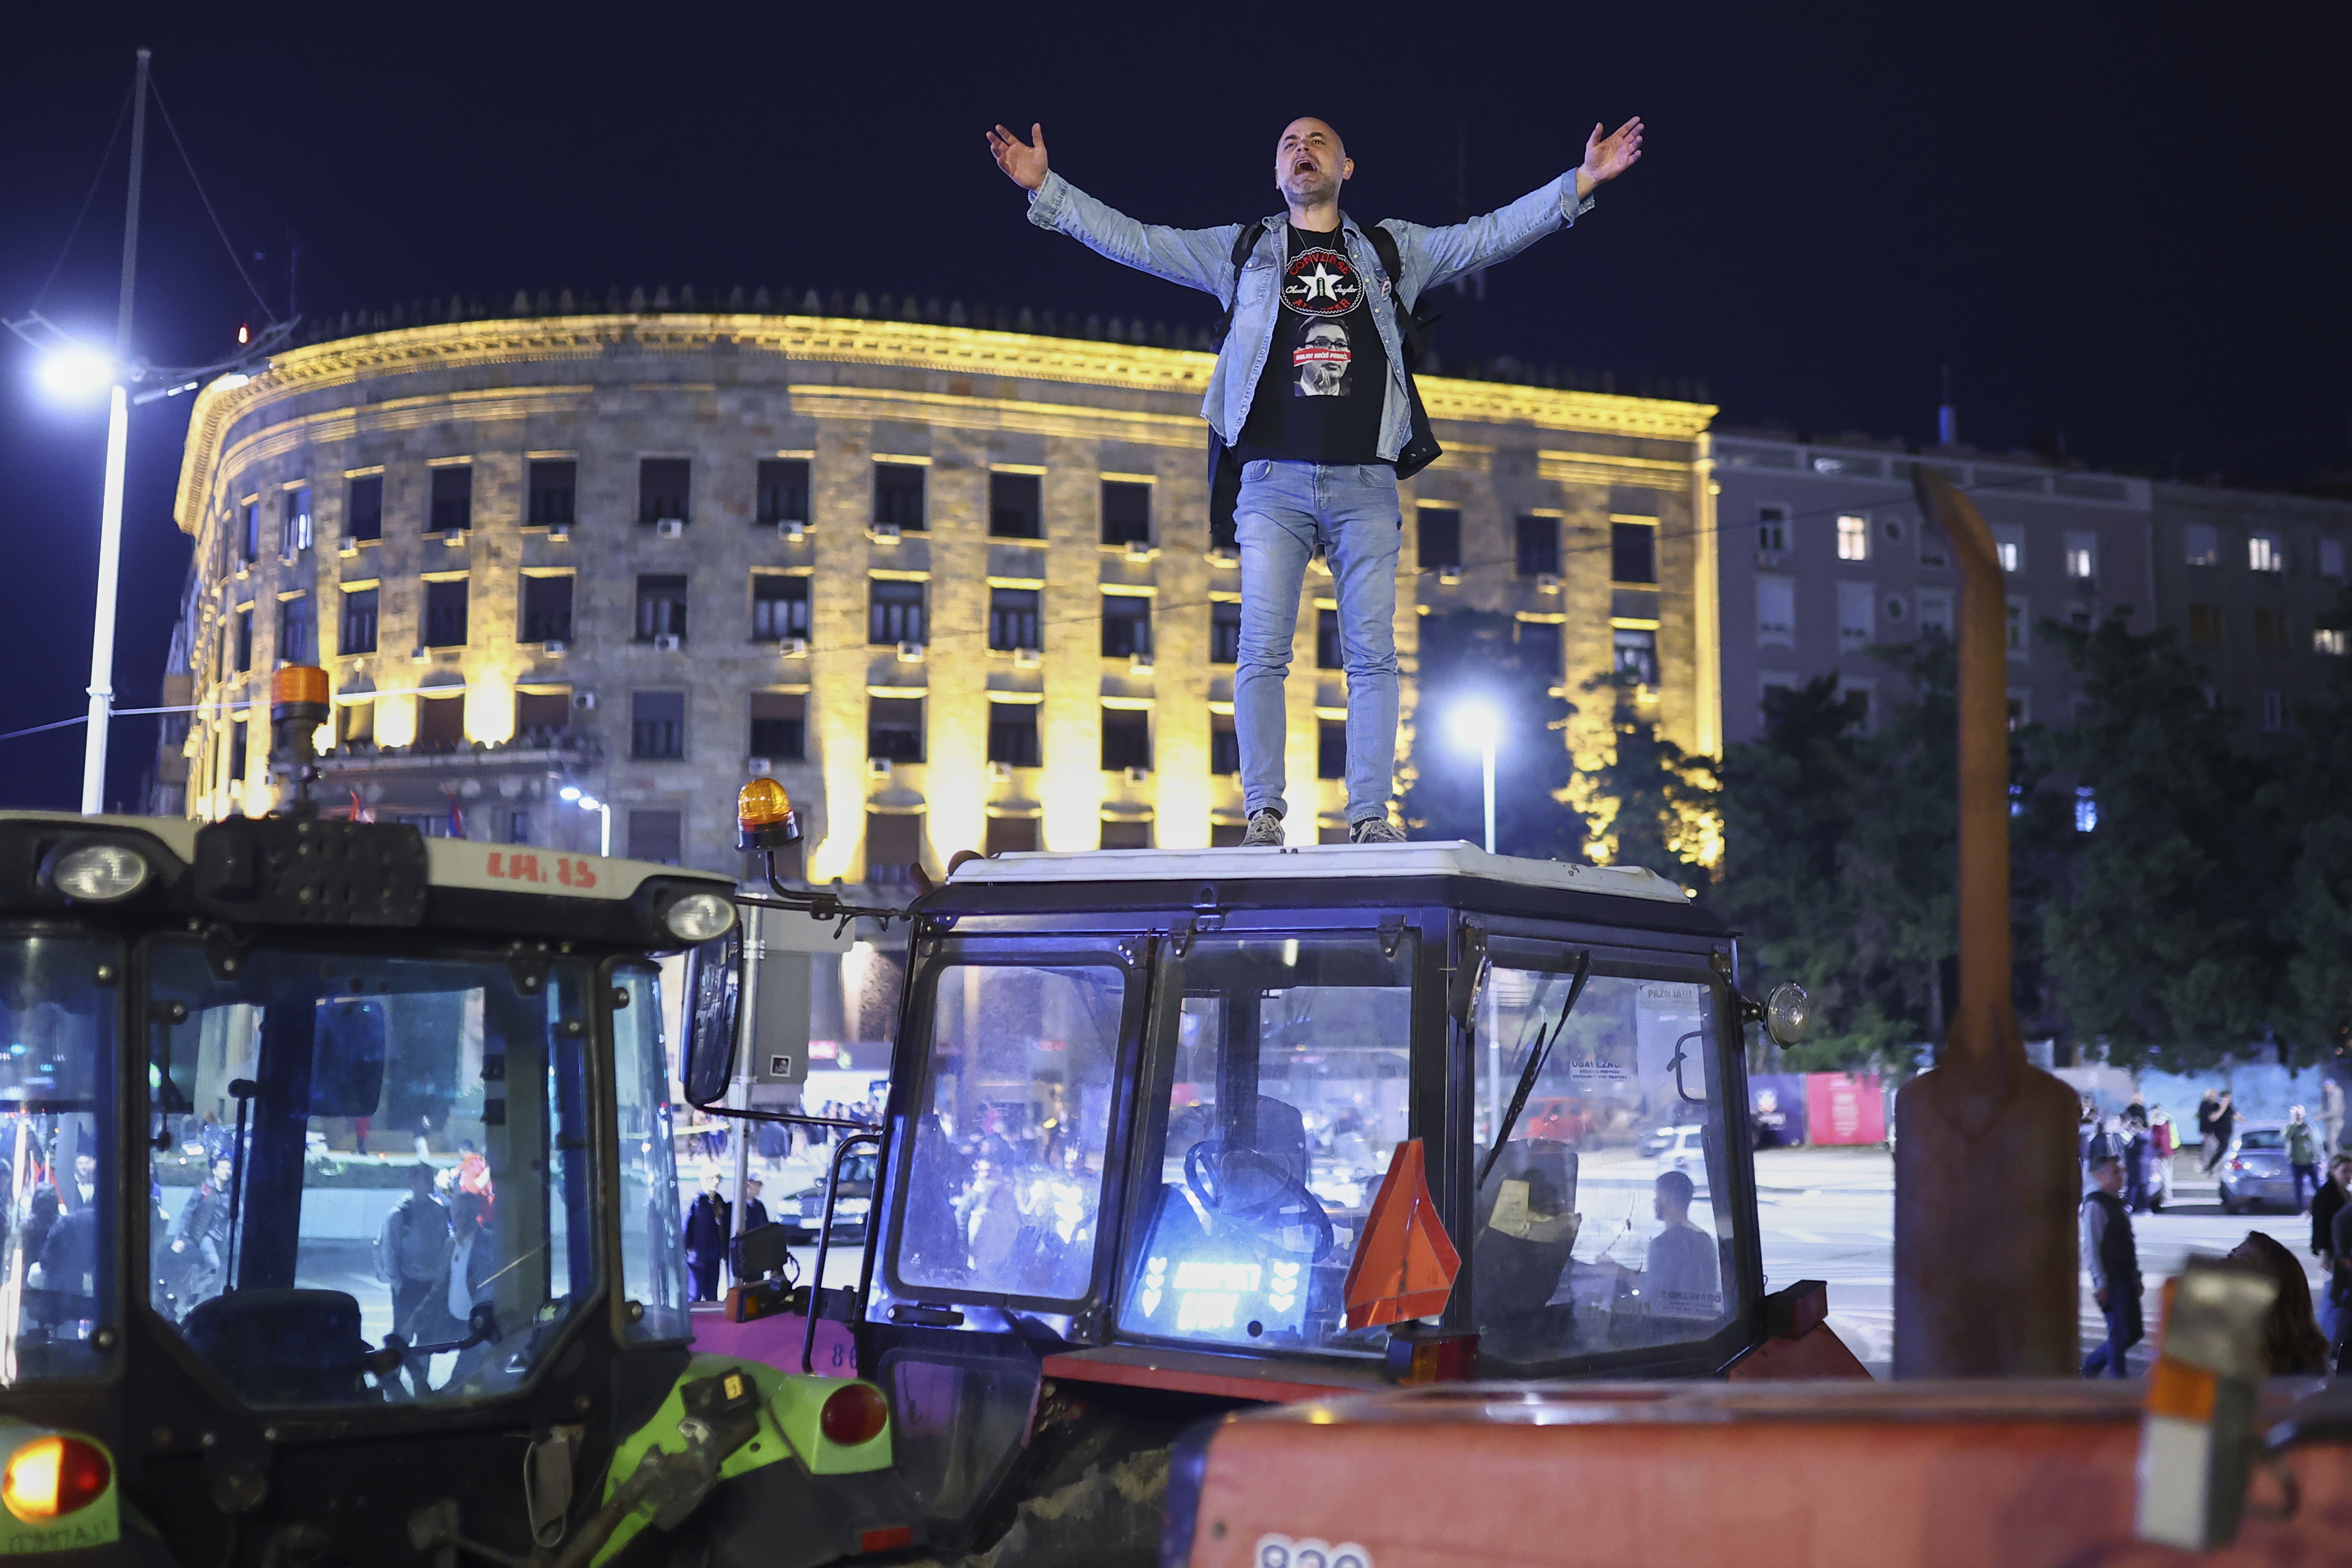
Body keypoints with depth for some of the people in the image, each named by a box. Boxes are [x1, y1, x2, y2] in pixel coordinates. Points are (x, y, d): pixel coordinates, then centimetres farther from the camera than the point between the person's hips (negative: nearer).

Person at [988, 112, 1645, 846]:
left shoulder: (1391, 250, 19)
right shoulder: (1243, 250, 17)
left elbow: (1491, 235, 16)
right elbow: (1133, 241, 14)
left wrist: (1582, 181, 8)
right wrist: (1044, 187, 7)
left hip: (1365, 486, 1)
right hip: (1274, 481, -1)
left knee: (1373, 653, -4)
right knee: (1262, 652, -8)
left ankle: (1370, 815, -3)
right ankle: (1264, 814, -5)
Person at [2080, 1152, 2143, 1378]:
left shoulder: (2117, 1203, 16)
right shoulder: (2095, 1205, -13)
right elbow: (2091, 1246, -17)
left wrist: (2136, 1274, 20)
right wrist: (2101, 1283, -20)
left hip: (2126, 1277, 9)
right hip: (2110, 1280, -9)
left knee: (2133, 1332, 11)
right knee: (2120, 1333, -6)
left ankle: (2089, 1368, 23)